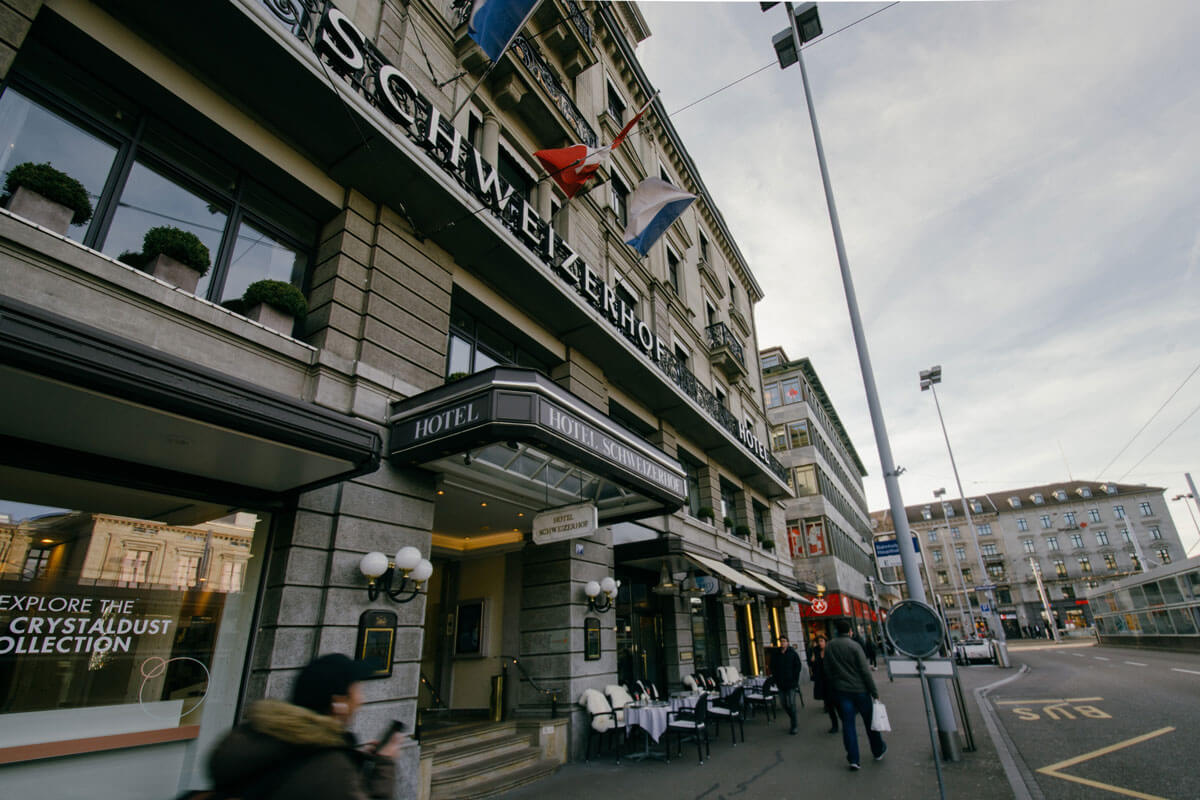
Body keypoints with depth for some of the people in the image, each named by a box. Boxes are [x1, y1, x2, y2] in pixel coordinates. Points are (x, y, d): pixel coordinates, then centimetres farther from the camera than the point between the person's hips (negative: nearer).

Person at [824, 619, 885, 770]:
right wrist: (874, 692, -5)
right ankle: (878, 750, 31)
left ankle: (853, 759, 4)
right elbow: (865, 671, -12)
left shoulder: (829, 647, 3)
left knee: (847, 723, 5)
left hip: (841, 690, 3)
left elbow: (827, 671, 7)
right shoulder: (854, 646, -12)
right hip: (859, 689, -3)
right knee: (869, 720, 15)